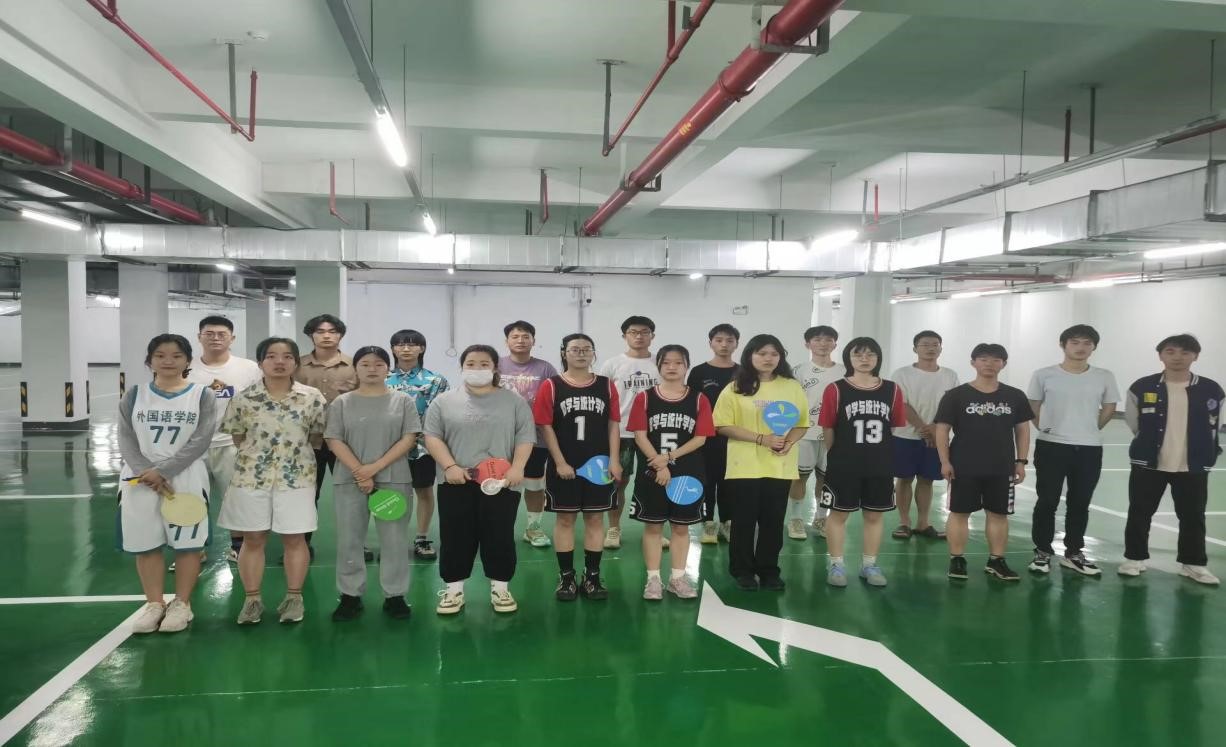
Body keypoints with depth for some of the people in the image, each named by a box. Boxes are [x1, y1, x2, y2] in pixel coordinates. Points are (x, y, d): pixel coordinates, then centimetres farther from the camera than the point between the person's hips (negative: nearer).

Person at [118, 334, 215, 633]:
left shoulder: (202, 395, 0)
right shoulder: (134, 396, 7)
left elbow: (200, 442, -9)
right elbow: (126, 441, 1)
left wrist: (162, 471, -16)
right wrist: (147, 473, -14)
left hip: (186, 480, -2)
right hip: (140, 481, 2)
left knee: (187, 543, 1)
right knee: (145, 544, 7)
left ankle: (181, 604, 15)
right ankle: (154, 603, 20)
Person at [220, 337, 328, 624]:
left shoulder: (312, 398, -4)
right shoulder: (243, 399, -3)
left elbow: (317, 437, 5)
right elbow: (238, 437, 6)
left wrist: (294, 452, 5)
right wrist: (258, 453, 5)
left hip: (296, 477, 0)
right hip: (251, 476, 1)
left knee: (294, 538, 6)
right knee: (253, 539, 8)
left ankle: (294, 597, 18)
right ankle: (252, 599, 19)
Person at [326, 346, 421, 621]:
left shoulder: (403, 401, 4)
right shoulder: (341, 403, 5)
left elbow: (409, 439, -3)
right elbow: (334, 441, -1)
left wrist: (375, 468, -12)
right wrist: (360, 472, -13)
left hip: (393, 479, -1)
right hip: (350, 479, 1)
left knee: (394, 539, 3)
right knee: (349, 539, 5)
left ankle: (395, 595, 14)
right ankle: (350, 595, 17)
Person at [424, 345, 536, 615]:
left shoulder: (514, 401, 5)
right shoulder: (444, 402, 5)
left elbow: (525, 437, 1)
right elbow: (432, 437, 1)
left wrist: (517, 468, -12)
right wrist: (450, 466, -12)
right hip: (456, 483, 0)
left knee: (500, 537, 5)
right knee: (455, 538, 5)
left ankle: (500, 588, 18)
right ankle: (454, 590, 17)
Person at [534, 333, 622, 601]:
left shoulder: (607, 386, 4)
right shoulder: (551, 386, -4)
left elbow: (613, 425, 4)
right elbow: (546, 427, -6)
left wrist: (614, 460, -4)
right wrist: (560, 462, -11)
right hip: (564, 466, -2)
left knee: (595, 518, 8)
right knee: (565, 519, 6)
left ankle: (592, 577, 18)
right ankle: (566, 578, 16)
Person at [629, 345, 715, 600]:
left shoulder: (698, 399, 0)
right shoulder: (645, 397, -1)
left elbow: (700, 438, -5)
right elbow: (640, 436, -6)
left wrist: (669, 456, -15)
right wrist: (659, 465, -15)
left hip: (688, 474, 1)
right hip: (652, 473, -1)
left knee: (681, 526, 10)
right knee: (653, 525, 5)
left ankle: (677, 577, 21)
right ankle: (653, 578, 14)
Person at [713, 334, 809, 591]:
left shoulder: (792, 387, 6)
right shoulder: (736, 388, -3)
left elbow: (802, 423, 10)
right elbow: (723, 426, -7)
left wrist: (790, 441, -12)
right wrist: (762, 439, -16)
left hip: (780, 466, 2)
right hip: (745, 466, -2)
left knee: (773, 520, 8)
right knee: (744, 519, 4)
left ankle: (769, 570, 21)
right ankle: (743, 570, 17)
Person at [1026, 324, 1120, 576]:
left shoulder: (1104, 377, 1)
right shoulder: (1044, 375, -5)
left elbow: (1109, 408, 13)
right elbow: (1032, 408, 5)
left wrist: (1090, 430, 9)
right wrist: (1045, 429, 0)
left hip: (1089, 449, 2)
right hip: (1051, 447, -2)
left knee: (1080, 503, 11)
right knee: (1047, 501, 2)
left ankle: (1073, 553, 23)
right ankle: (1042, 552, 13)